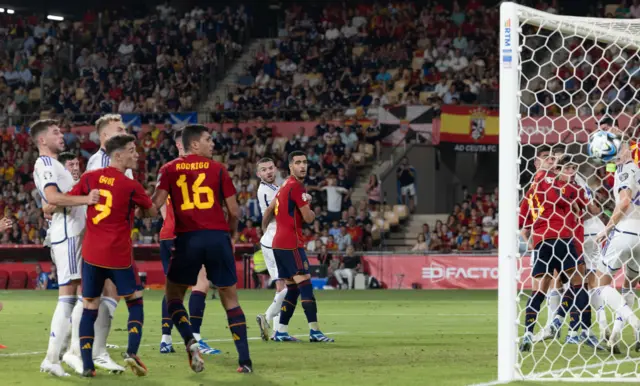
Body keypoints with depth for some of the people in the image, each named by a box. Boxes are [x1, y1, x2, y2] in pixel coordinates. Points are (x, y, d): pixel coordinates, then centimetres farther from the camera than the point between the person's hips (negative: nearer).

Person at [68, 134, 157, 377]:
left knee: (89, 308, 9)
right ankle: (132, 352, -5)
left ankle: (87, 365, 2)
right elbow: (153, 212, 7)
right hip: (119, 255, -3)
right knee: (135, 302, 14)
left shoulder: (89, 178, 0)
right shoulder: (131, 186, -8)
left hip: (91, 254, 3)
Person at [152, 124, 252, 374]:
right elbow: (233, 210, 6)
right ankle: (245, 360, 5)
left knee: (173, 295, 16)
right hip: (218, 236, 0)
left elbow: (156, 203, -7)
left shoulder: (169, 170, 7)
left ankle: (190, 342, -9)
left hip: (187, 239, 0)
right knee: (230, 298, 10)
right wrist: (232, 231, 25)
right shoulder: (217, 169, 6)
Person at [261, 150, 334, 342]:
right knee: (305, 284, -11)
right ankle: (314, 331, -15)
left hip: (278, 243, 10)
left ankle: (281, 331, 10)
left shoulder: (284, 187, 17)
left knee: (292, 289, 11)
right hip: (291, 244, -10)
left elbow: (269, 211, 24)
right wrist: (311, 211, 10)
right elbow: (308, 218, -12)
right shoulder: (296, 187, -12)